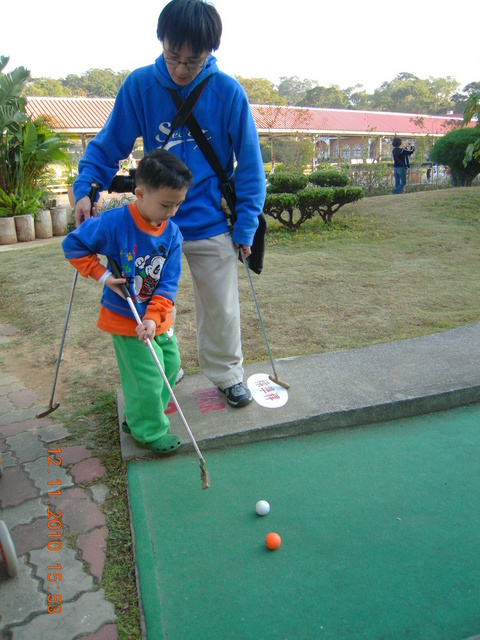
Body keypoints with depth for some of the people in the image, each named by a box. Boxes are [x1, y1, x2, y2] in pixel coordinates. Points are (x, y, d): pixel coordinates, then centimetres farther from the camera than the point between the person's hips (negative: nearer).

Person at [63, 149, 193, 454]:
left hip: (158, 317, 6)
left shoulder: (172, 234, -7)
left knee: (171, 365, 16)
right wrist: (102, 275, -16)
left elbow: (168, 284, -9)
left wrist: (153, 317, -20)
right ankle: (151, 432, 21)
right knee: (147, 378, -3)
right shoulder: (114, 223, -20)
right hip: (125, 318, -6)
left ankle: (138, 418, 37)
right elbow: (73, 245, -8)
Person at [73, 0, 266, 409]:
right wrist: (85, 187, -15)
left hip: (211, 225, -1)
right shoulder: (139, 86, -6)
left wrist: (246, 226, -6)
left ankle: (227, 373, 33)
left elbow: (249, 165, -3)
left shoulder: (228, 92, -8)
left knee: (221, 307, 9)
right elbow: (108, 146, 2)